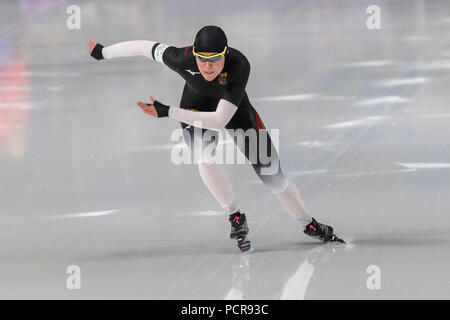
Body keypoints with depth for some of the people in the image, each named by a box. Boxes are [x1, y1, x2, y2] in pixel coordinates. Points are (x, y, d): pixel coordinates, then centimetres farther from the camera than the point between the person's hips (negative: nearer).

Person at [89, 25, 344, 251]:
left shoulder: (239, 65, -40)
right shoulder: (184, 58, -35)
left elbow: (220, 120, -43)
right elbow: (145, 47, -17)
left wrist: (167, 112, -48)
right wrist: (102, 52, -7)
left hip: (235, 109, -1)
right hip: (197, 107, 1)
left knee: (274, 178, -1)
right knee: (205, 156, -30)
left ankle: (310, 225, 23)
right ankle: (236, 218, -11)